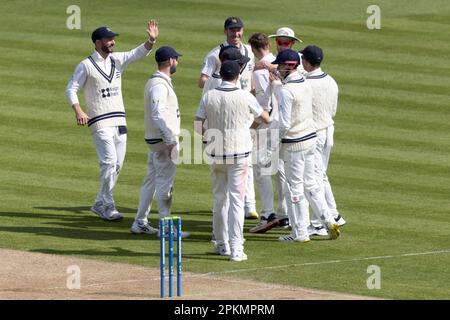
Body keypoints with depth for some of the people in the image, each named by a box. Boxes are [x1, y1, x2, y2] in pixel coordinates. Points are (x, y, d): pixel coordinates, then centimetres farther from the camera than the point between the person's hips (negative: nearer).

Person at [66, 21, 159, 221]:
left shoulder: (117, 60, 11)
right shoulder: (86, 65, -4)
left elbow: (138, 54, -1)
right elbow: (71, 89, -4)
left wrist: (151, 41, -21)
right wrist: (78, 111, -20)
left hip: (119, 120, 6)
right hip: (100, 122, -6)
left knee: (118, 164, 7)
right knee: (109, 162, -14)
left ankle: (100, 204, 18)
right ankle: (107, 206, -8)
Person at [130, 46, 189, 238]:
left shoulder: (154, 82, 14)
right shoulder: (160, 85, -18)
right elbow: (158, 115, -26)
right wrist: (170, 140, -26)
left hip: (153, 140, 10)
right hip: (163, 141, -10)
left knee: (151, 180, 15)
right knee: (165, 183, -6)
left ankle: (140, 223, 20)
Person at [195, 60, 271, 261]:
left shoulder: (209, 97, -4)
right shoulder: (245, 97, -9)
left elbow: (198, 126, -2)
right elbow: (266, 119, 5)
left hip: (216, 154, 3)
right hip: (239, 154, -3)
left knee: (219, 199, 16)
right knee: (236, 200, -3)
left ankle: (222, 245, 21)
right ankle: (236, 249, -8)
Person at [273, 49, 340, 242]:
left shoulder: (286, 91, -20)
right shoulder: (306, 84, 4)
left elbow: (284, 124, -22)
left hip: (293, 143, -8)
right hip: (311, 137, 8)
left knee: (294, 187, 2)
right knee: (309, 183, 18)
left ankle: (300, 233, 8)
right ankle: (329, 222, 15)